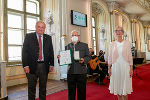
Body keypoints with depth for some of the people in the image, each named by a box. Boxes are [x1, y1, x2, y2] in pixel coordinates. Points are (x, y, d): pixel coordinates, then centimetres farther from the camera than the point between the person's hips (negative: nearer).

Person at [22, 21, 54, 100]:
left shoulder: (48, 38, 9)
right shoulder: (29, 36, 2)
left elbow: (51, 52, 9)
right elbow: (25, 52, -3)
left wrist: (51, 64, 2)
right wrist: (25, 65, -10)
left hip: (44, 66, 2)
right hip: (32, 65, -2)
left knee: (43, 87, 13)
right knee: (31, 87, 7)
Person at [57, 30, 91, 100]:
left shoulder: (85, 45, 9)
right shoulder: (67, 46, 14)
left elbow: (88, 57, 2)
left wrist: (84, 60, -18)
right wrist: (60, 57, -8)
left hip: (81, 72, -1)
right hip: (70, 72, 2)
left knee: (81, 91, 6)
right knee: (71, 91, 10)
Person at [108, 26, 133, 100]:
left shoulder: (127, 43, 0)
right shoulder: (112, 44, 4)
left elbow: (130, 56, 0)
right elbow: (110, 57, 6)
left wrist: (131, 68, -4)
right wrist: (109, 68, 3)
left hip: (125, 66, -1)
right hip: (115, 67, 2)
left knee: (125, 87, 3)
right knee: (117, 86, 10)